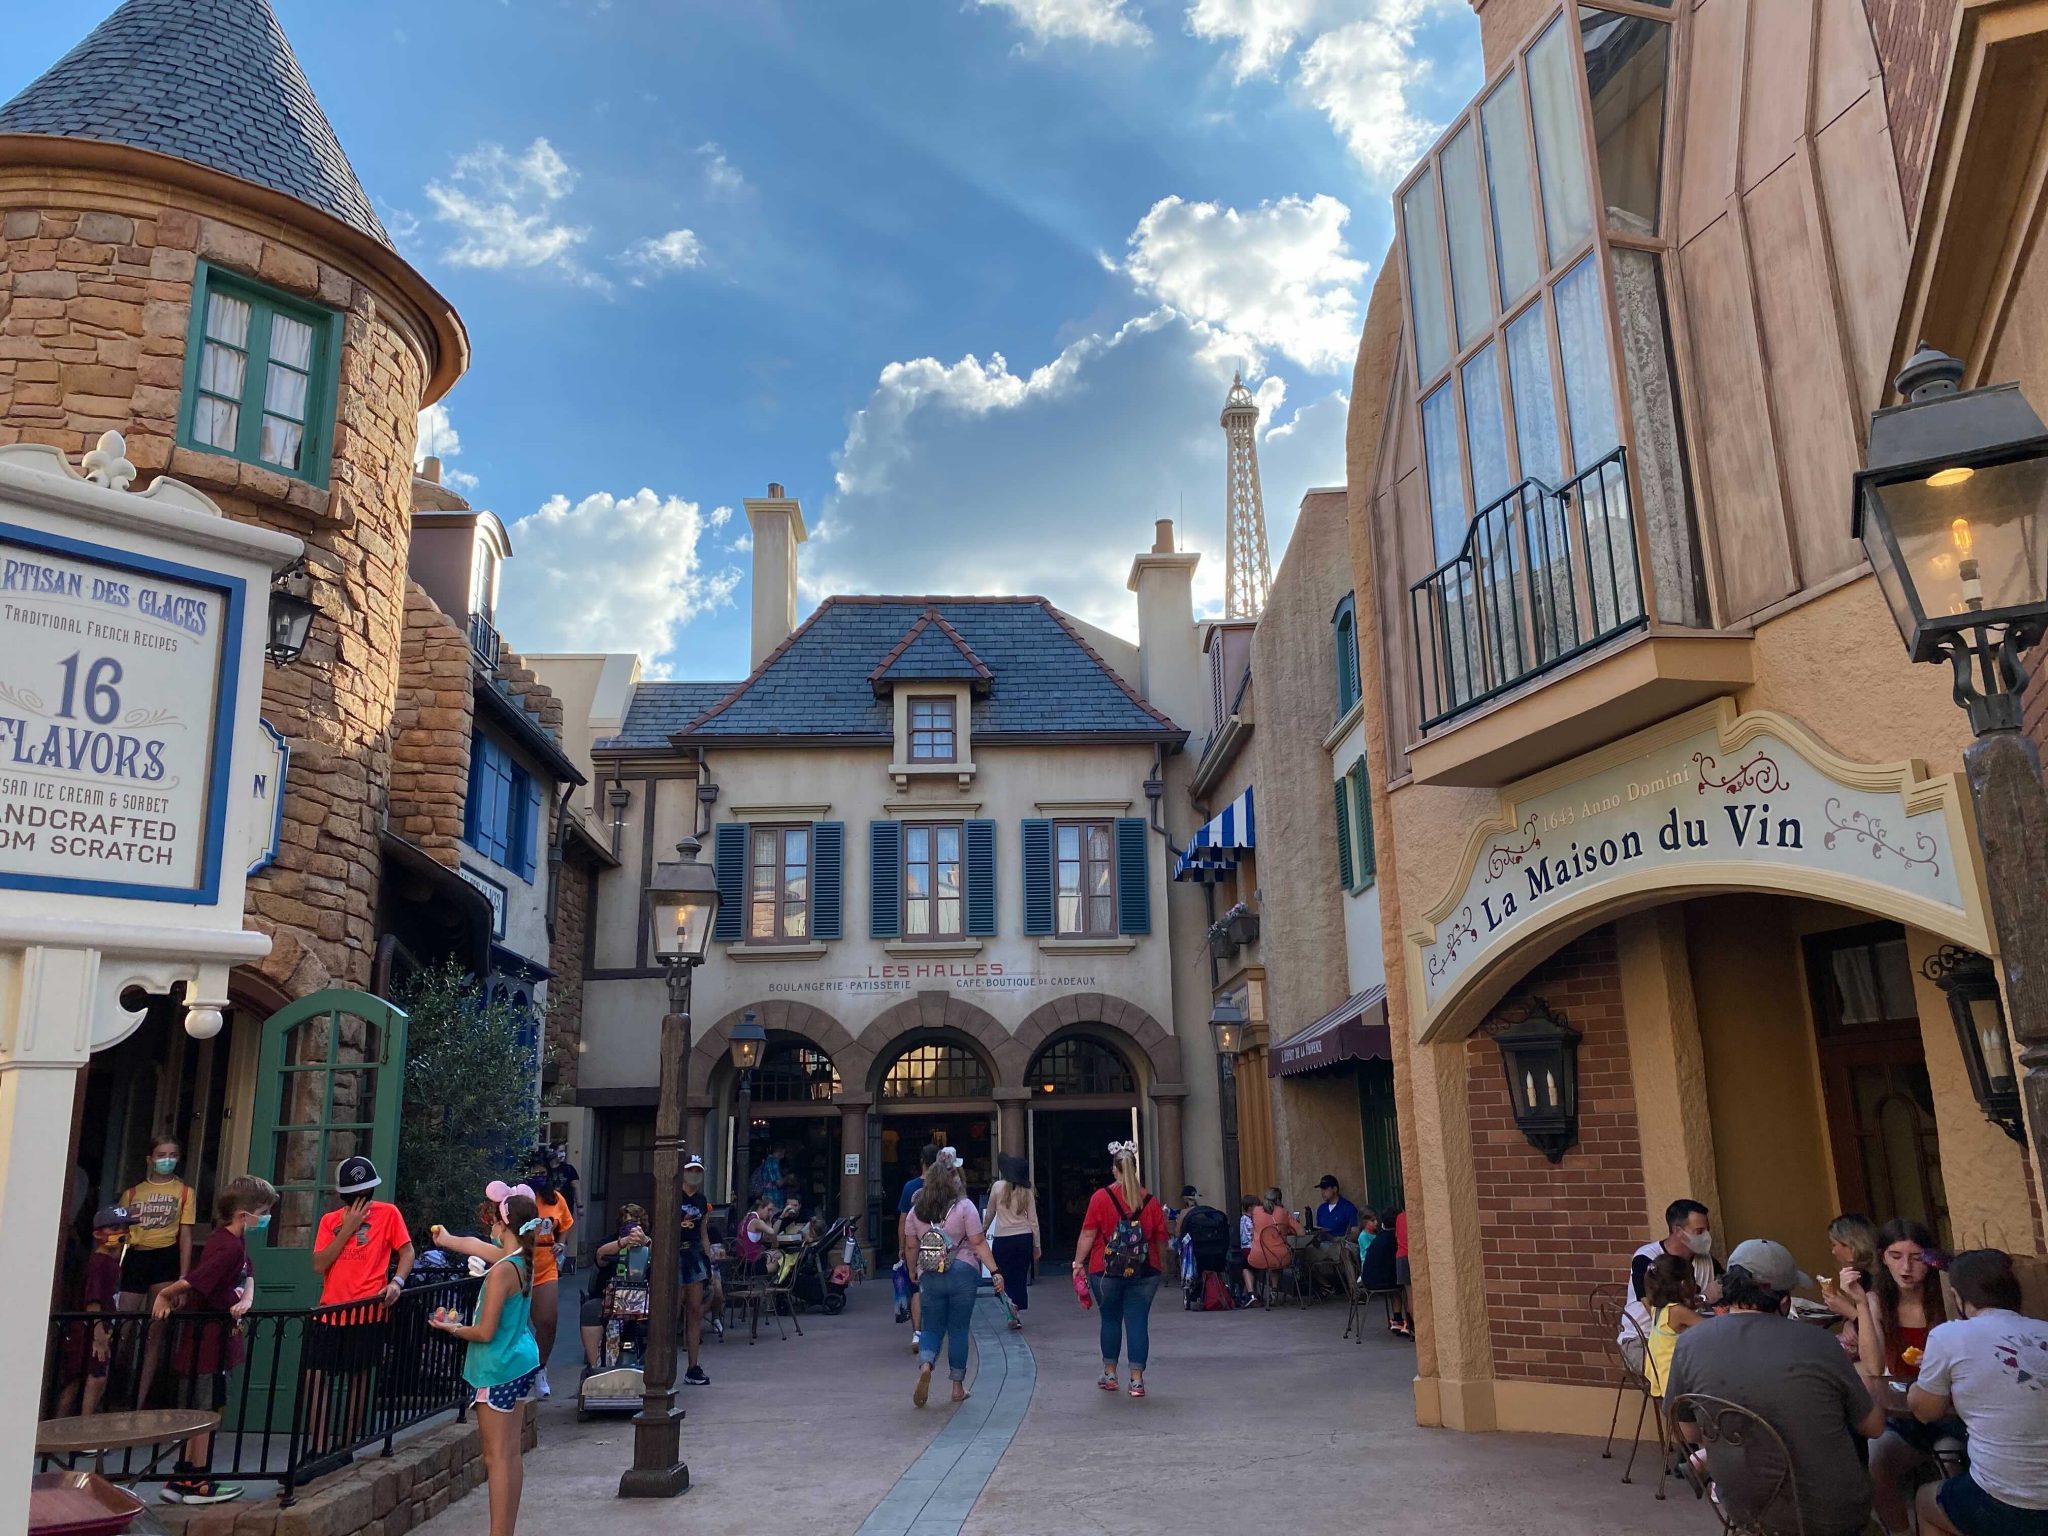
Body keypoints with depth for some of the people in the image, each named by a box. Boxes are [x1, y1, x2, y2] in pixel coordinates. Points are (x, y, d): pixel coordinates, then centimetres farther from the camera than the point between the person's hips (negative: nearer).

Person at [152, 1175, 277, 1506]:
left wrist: (246, 1300, -11)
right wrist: (165, 1295, -13)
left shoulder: (237, 1241, 8)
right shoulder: (228, 1247, -24)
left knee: (205, 1408, 16)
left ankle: (182, 1479, 23)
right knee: (207, 1408, 2)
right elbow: (192, 1281, -30)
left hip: (219, 1336, 10)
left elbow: (248, 1276, 9)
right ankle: (197, 1482, 13)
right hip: (207, 1338, -10)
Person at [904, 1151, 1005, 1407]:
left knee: (932, 1328, 12)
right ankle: (958, 1386, 14)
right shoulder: (964, 1206, -6)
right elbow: (978, 1243, -10)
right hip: (962, 1275, -2)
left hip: (930, 1277, 2)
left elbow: (912, 1246, 8)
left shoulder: (916, 1210, 4)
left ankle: (925, 1365, -16)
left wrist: (914, 1272, 22)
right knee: (958, 1330, 9)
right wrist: (995, 1271, -9)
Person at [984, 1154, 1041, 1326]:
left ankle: (1010, 1301, -17)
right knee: (1020, 1278, 12)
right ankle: (1016, 1316, 10)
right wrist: (1037, 1245, 10)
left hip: (1002, 1238, -2)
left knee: (1002, 1275, 9)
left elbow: (990, 1214, 6)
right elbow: (1033, 1220, 2)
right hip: (1024, 1238, 3)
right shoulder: (1026, 1191, 0)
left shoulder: (997, 1186, -6)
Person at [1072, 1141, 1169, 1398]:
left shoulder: (1101, 1197, -7)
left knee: (1110, 1320, 14)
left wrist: (1078, 1262, 0)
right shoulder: (1149, 1200, 0)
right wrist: (1162, 1263, 22)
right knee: (1138, 1322, 3)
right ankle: (1137, 1380, 1)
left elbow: (1088, 1234, -8)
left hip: (1107, 1271, -1)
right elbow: (1161, 1238, 7)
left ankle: (1110, 1374, 22)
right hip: (1143, 1272, 1)